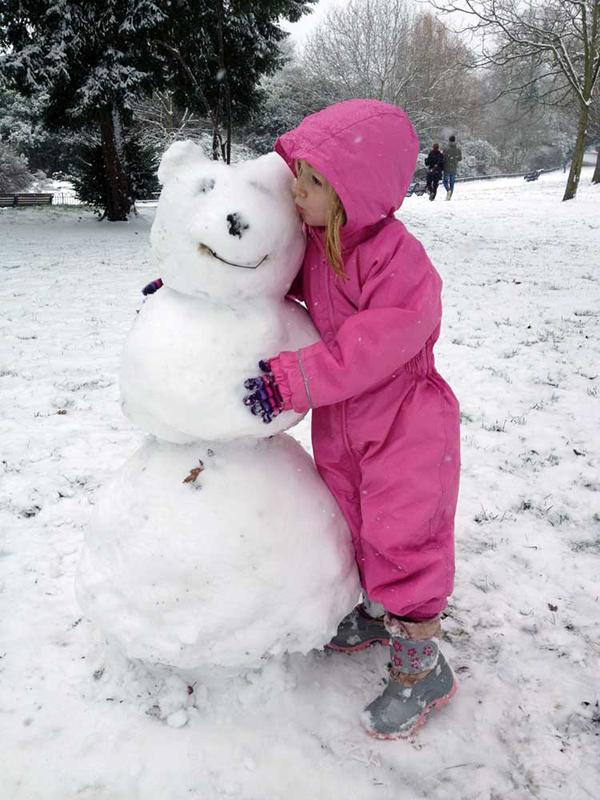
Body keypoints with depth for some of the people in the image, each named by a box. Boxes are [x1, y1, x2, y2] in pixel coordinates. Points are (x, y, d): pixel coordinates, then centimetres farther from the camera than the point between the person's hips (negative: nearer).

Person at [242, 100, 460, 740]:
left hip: (404, 423, -8)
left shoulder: (399, 260, -28)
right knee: (355, 524, 22)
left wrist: (289, 379, -32)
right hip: (341, 418, 8)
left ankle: (421, 669, 23)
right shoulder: (308, 241, -3)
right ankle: (375, 613, 47)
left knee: (403, 538, 3)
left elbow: (370, 349, -32)